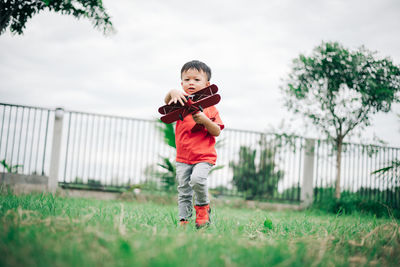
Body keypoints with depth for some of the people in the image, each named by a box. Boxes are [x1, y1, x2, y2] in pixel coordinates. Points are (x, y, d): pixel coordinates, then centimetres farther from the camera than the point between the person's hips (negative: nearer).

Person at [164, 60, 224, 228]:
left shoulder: (209, 107, 2)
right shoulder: (182, 102, 7)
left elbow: (217, 132, -3)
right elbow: (168, 101, -14)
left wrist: (205, 121, -20)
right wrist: (173, 92, -36)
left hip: (204, 157, -3)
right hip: (183, 158, 3)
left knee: (197, 179, -26)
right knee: (183, 191, 5)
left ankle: (203, 207, -1)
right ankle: (184, 220, 15)